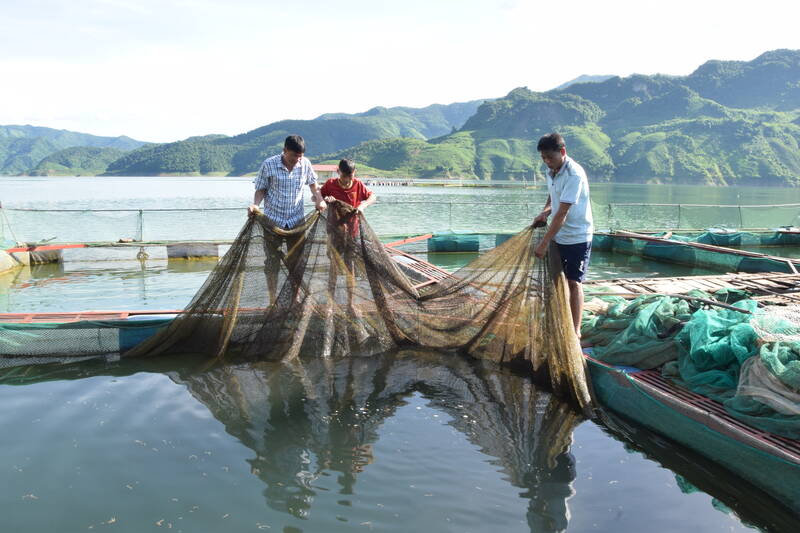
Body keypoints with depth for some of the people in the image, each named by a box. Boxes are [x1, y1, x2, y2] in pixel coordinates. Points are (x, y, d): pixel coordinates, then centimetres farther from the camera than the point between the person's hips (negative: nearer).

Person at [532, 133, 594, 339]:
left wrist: (544, 242, -27)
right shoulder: (551, 171, 2)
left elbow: (562, 214, -27)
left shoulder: (574, 175, -24)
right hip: (559, 236, 8)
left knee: (574, 282, 0)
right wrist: (545, 211, -2)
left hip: (577, 237, -7)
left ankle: (575, 330, 11)